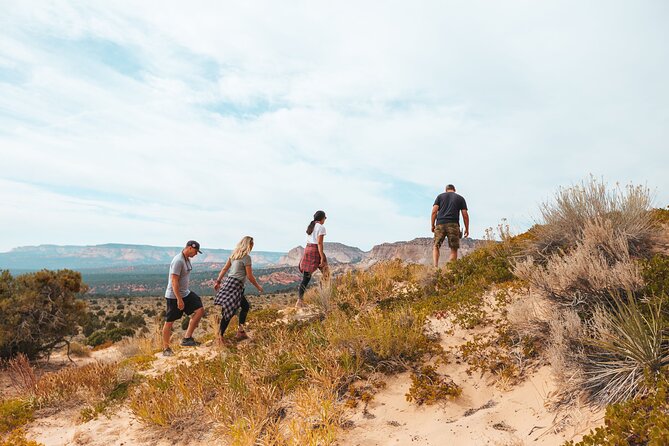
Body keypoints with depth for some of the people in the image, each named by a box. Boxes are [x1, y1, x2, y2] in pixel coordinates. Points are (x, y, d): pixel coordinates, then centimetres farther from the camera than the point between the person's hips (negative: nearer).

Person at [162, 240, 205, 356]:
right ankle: (166, 348, 17)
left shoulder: (187, 259, 8)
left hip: (185, 293, 9)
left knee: (200, 310, -2)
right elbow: (174, 281, -25)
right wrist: (179, 299, -24)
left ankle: (187, 338, 3)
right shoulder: (178, 261, -22)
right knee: (169, 322, 3)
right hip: (174, 296, -9)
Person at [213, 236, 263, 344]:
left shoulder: (234, 254, 11)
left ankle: (240, 331, 18)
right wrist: (258, 287, 4)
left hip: (228, 282, 9)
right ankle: (220, 336, 3)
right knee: (229, 311, -2)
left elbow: (224, 269, 13)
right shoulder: (246, 257, -12)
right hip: (235, 285, -9)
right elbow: (250, 276, -9)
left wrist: (218, 281, 18)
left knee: (246, 306, 18)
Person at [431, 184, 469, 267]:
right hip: (453, 224, -1)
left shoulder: (440, 196, 17)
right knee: (454, 249, 2)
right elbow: (465, 215, 9)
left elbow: (434, 211, 5)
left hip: (440, 224, 1)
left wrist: (432, 225, 9)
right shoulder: (460, 198, 17)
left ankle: (435, 266, -13)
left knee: (436, 246, 7)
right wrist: (467, 229, 14)